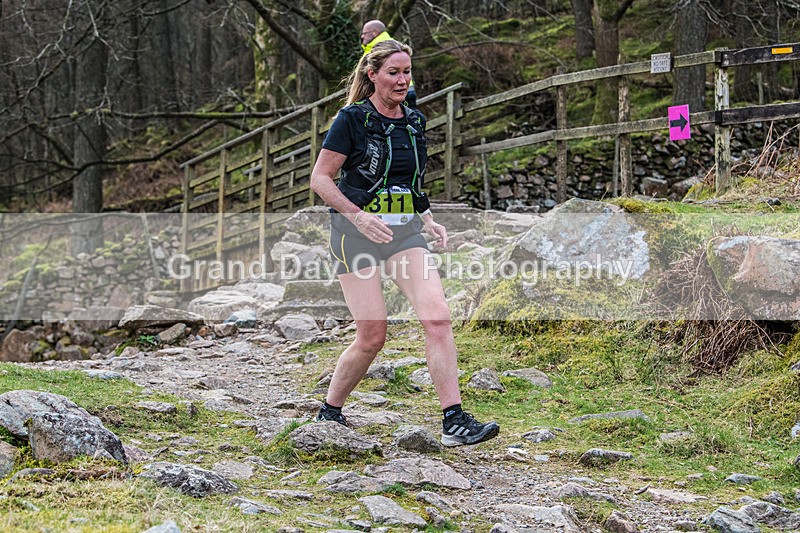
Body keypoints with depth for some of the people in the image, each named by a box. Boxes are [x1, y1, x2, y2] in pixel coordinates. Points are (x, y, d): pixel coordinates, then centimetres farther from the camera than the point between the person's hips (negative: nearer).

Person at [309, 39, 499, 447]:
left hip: (405, 232, 5)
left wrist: (428, 221, 10)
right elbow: (320, 179, -7)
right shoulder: (352, 119, -6)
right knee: (372, 335, -8)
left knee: (437, 317, -14)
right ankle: (329, 413, 15)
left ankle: (455, 422, -16)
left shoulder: (414, 122, 12)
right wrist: (359, 216, -20)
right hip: (356, 231, -5)